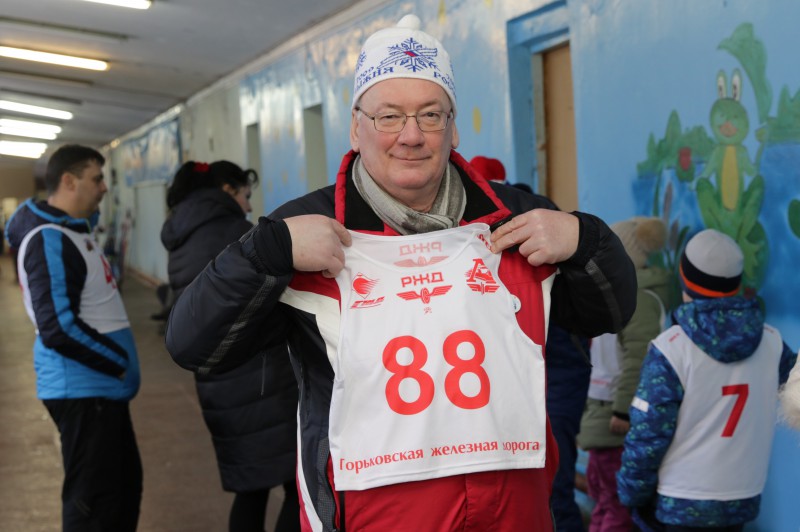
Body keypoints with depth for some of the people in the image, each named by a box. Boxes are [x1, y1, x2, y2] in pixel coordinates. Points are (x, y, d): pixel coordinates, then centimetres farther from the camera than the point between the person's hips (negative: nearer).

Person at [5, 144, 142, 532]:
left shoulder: (75, 230, 11)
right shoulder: (49, 241, -18)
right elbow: (58, 328, -24)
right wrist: (120, 363, -16)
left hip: (103, 385, 10)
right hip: (82, 388, -10)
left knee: (125, 484, 19)